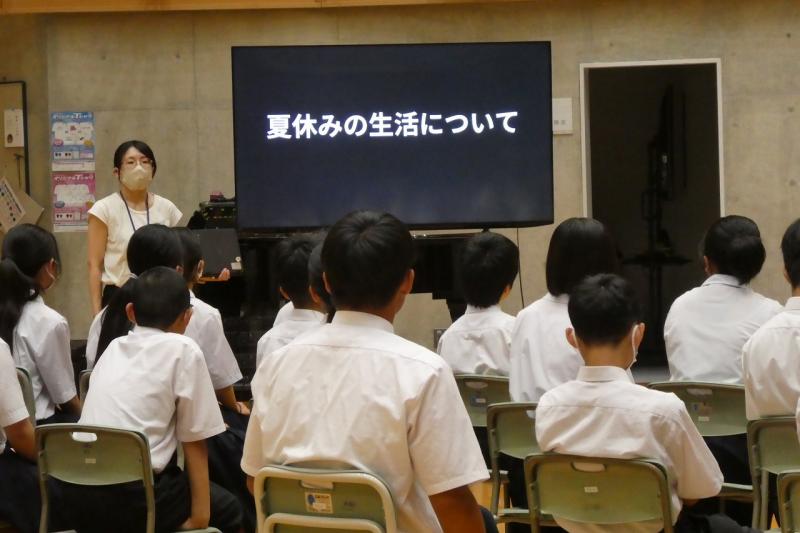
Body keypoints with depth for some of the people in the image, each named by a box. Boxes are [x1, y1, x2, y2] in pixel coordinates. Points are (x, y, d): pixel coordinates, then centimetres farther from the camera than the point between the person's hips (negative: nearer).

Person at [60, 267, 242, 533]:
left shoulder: (114, 347, 16)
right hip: (131, 496, -6)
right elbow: (193, 441, -1)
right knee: (228, 509, 19)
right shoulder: (183, 350, -1)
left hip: (77, 493, 6)